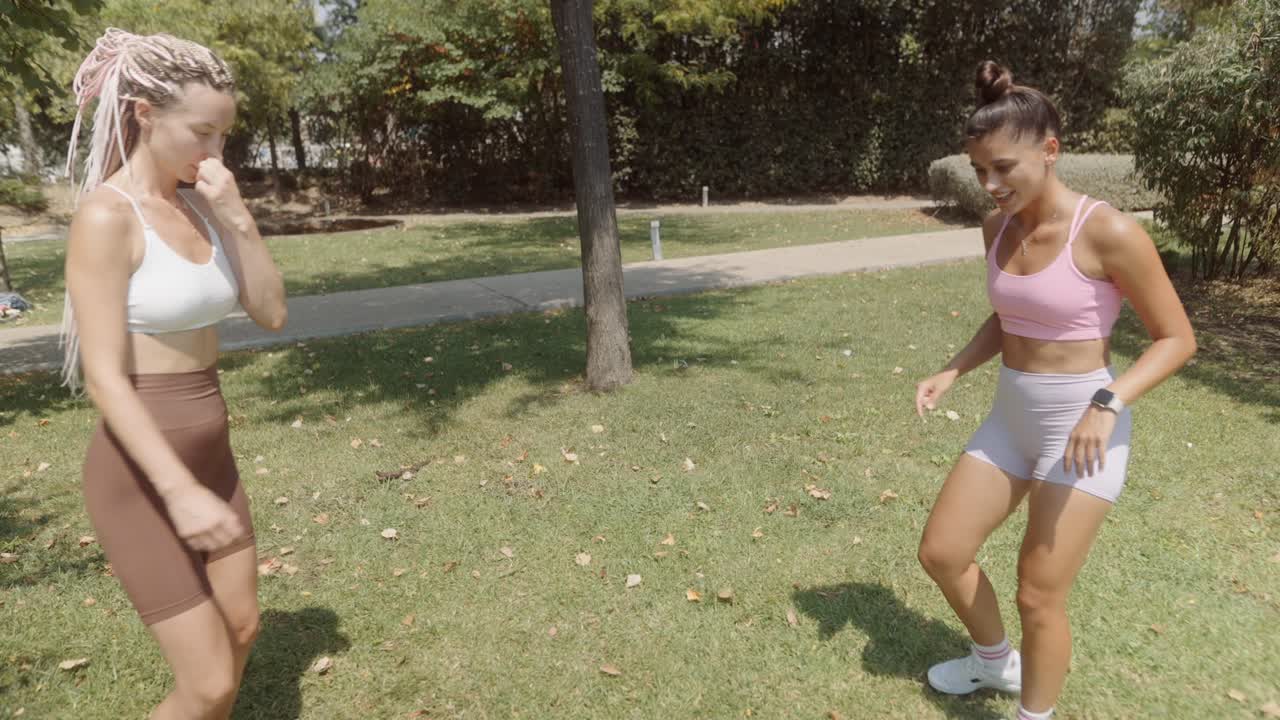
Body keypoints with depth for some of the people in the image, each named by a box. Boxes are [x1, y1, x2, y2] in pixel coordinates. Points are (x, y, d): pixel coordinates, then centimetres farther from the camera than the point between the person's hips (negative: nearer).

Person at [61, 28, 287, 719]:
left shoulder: (201, 205, 4)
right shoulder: (105, 217, -18)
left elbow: (272, 314, 0)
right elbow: (104, 378, -22)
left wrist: (239, 218, -12)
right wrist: (179, 493, -27)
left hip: (208, 451, 8)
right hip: (139, 473, -8)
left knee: (241, 629, 22)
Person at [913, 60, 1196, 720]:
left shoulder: (1108, 233, -18)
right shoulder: (997, 228, 2)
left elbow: (1176, 338, -10)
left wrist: (1107, 404, -26)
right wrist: (951, 372, 1)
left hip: (1082, 425, -7)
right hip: (1011, 418, 7)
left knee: (1039, 594, 1)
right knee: (940, 553, 11)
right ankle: (995, 659, 39)